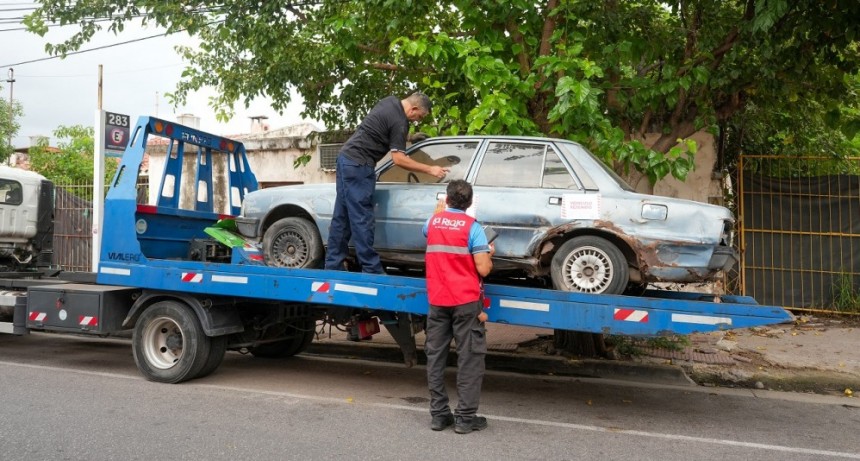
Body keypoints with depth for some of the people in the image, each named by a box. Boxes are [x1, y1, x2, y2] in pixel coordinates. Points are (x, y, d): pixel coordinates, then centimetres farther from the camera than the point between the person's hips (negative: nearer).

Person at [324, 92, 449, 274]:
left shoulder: (390, 101, 12)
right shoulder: (399, 122, -16)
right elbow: (398, 158, -17)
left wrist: (410, 137, 20)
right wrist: (430, 170, -13)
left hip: (346, 157, 10)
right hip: (359, 166, -10)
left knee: (341, 217, 9)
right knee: (362, 221, -8)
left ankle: (333, 265, 13)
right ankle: (372, 269, -6)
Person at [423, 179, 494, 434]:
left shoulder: (432, 222, 6)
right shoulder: (472, 227, -8)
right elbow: (483, 269, -13)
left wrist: (441, 210, 47)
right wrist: (489, 255, 8)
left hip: (437, 300, 4)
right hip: (466, 301, -4)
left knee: (435, 356, 11)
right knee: (469, 358, 3)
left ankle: (438, 414, 15)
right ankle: (465, 417, 3)